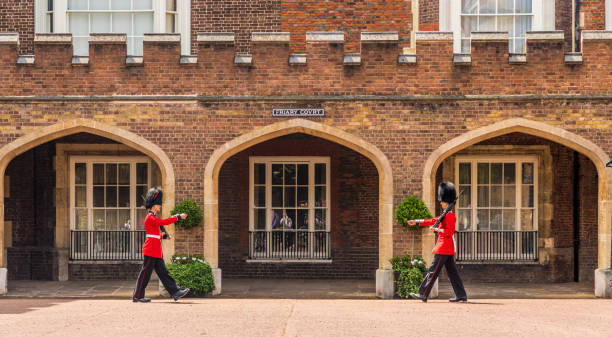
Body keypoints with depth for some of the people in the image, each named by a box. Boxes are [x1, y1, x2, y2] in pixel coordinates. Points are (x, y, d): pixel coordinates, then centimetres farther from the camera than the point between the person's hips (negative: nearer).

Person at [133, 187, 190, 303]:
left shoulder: (153, 217, 19)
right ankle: (138, 296, 3)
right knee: (145, 273, -4)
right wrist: (178, 217, -21)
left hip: (156, 252, 10)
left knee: (163, 273, 6)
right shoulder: (150, 217, -12)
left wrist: (163, 236, 10)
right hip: (150, 250, -10)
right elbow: (163, 222, -25)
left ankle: (175, 292, 3)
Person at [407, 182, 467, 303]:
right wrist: (417, 222, 24)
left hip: (443, 247, -10)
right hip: (448, 248, 10)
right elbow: (434, 220, 24)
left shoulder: (449, 215, -14)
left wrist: (436, 229, -24)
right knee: (452, 272, 9)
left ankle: (423, 294, -5)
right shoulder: (447, 214, 17)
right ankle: (461, 295, 9)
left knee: (433, 271, -7)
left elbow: (450, 232, -21)